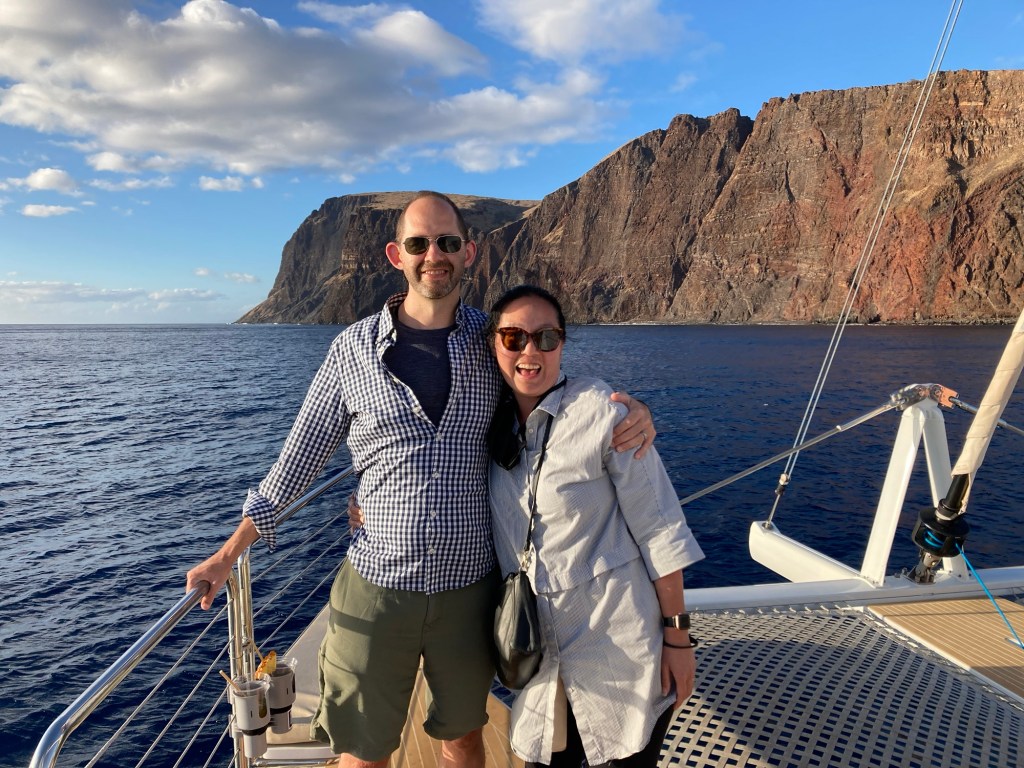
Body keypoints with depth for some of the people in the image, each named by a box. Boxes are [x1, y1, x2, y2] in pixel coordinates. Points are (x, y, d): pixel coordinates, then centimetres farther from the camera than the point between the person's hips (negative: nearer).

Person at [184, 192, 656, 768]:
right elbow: (302, 456, 4)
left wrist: (631, 409, -12)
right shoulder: (354, 348, -3)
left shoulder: (494, 342, -2)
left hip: (469, 586, 1)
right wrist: (230, 552, 4)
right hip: (376, 586, -1)